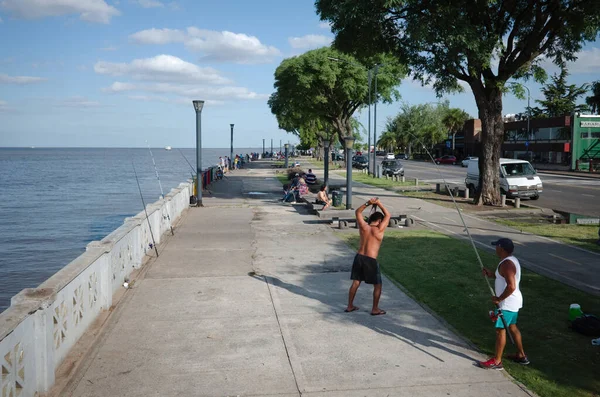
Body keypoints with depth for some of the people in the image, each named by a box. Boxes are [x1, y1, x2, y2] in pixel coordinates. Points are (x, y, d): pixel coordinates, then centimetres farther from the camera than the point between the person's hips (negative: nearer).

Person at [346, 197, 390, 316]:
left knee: (355, 282, 15)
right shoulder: (379, 230, -11)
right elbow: (388, 215, 0)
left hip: (359, 257, 5)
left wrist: (368, 203, 4)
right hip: (371, 260, -5)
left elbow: (358, 212, 14)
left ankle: (350, 306, 23)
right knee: (377, 285, 11)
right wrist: (379, 204, 3)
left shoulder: (363, 227, 0)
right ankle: (375, 309, 15)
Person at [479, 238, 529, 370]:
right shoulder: (512, 260, 8)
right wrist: (492, 274, 10)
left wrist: (498, 299, -21)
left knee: (500, 330, -3)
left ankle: (497, 361, 5)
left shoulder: (506, 264, -24)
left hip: (507, 303, -11)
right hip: (513, 301, 11)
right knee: (512, 327, 21)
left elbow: (511, 286, -31)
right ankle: (521, 355, 33)